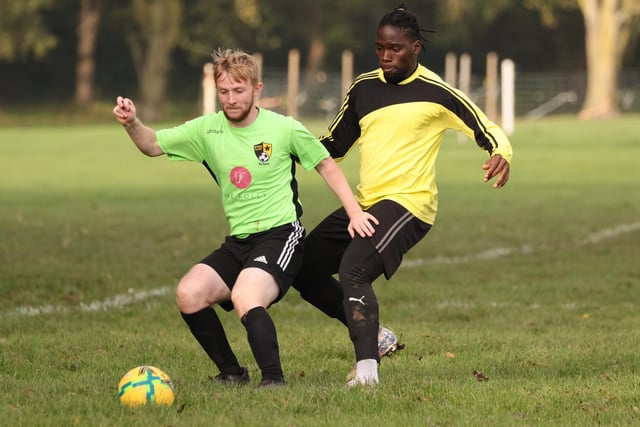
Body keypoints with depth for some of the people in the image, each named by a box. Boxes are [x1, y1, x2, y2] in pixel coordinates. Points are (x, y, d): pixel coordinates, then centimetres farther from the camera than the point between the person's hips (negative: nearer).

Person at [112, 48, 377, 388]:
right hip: (237, 242, 5)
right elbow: (153, 145, 7)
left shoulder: (285, 129, -4)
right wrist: (132, 123, -14)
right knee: (188, 295, -17)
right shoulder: (208, 129, 5)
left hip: (280, 235, -5)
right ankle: (231, 373, 2)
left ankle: (273, 379, -25)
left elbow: (326, 165, 8)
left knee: (244, 298, -32)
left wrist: (355, 212, 0)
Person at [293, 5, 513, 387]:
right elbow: (332, 147, 23)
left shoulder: (437, 92, -5)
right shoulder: (363, 88, 13)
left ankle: (367, 367, -31)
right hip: (365, 204, 8)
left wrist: (501, 154, -26)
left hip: (407, 203, -8)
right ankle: (374, 336, 18)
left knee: (353, 271, -28)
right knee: (305, 269, 8)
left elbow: (489, 132, -4)